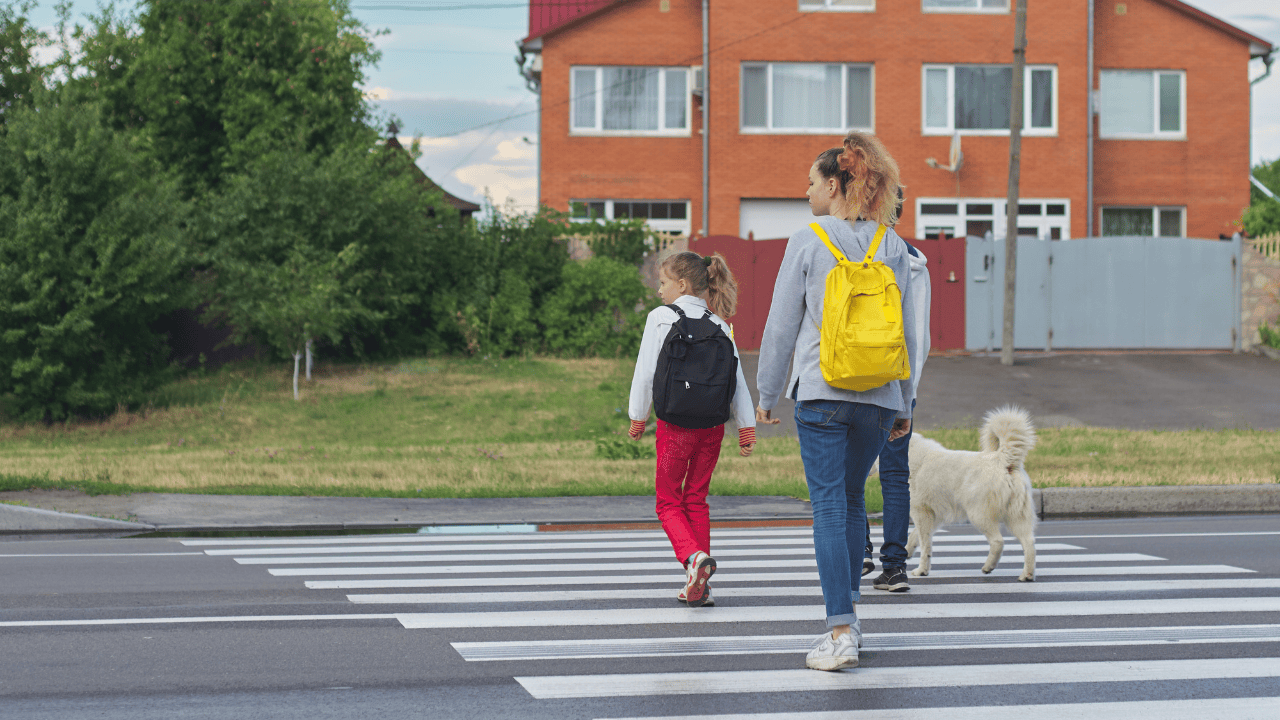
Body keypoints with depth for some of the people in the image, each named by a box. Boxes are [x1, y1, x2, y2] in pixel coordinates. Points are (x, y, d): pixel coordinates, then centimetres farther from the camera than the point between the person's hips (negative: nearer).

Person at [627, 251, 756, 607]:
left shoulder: (661, 318, -5)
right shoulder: (719, 325, 6)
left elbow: (646, 371, -4)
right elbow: (737, 379, 4)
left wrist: (638, 417, 7)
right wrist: (747, 427, 7)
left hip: (675, 422, -4)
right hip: (713, 422, 4)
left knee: (668, 501, 7)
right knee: (696, 500, 14)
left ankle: (694, 556, -21)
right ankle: (699, 585, 10)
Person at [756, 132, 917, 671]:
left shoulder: (808, 242, -5)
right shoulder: (892, 245, 6)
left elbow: (782, 325, -2)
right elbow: (907, 330, 9)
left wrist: (767, 393, 9)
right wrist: (904, 404, 17)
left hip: (822, 392, -4)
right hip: (879, 396, 4)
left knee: (829, 507, -4)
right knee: (852, 500, 20)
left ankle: (841, 633, -11)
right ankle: (847, 614, 24)